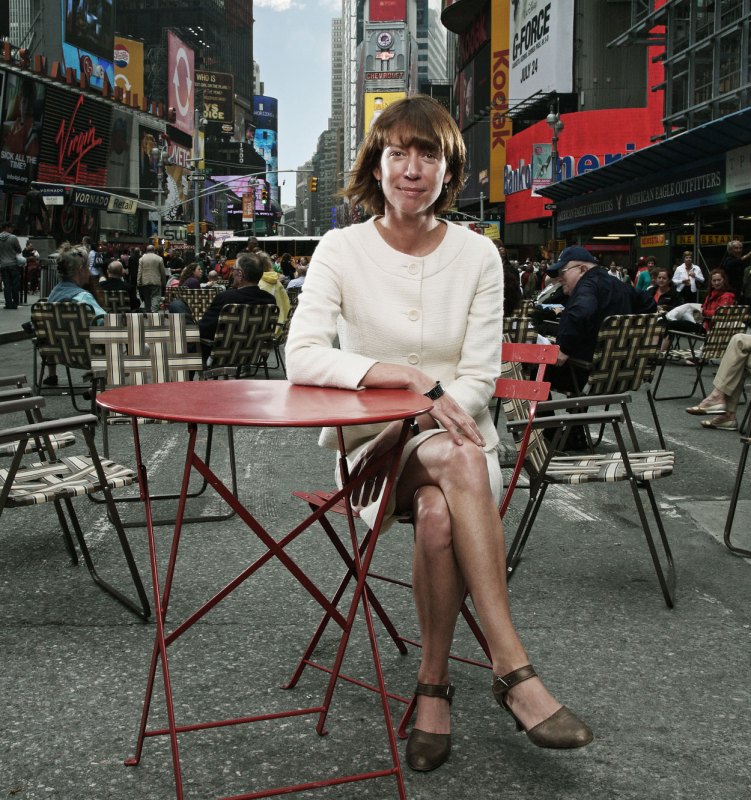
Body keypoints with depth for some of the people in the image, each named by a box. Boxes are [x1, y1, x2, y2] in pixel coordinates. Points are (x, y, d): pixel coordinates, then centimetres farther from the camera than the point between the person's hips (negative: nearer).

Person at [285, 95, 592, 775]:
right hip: (370, 443, -1)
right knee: (461, 461, -35)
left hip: (455, 436, 1)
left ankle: (434, 684, -18)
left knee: (439, 510, -35)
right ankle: (514, 670, -32)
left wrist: (410, 425, -19)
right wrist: (411, 378, -24)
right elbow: (302, 357, -13)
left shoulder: (478, 254, 4)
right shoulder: (342, 248, 1)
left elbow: (480, 380, -1)